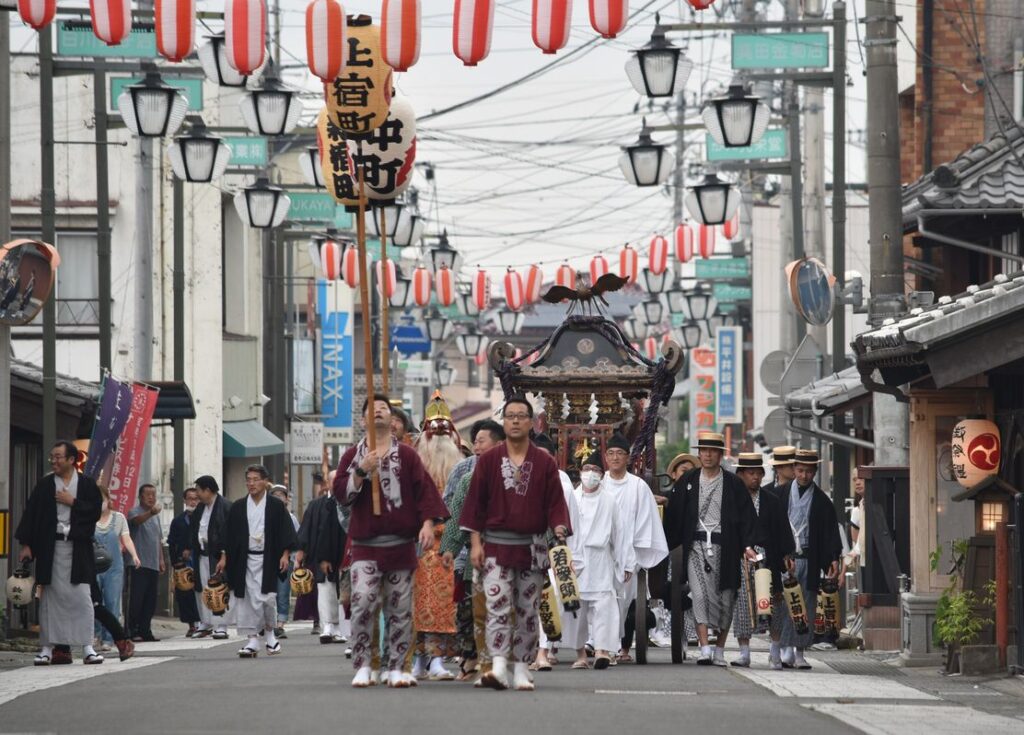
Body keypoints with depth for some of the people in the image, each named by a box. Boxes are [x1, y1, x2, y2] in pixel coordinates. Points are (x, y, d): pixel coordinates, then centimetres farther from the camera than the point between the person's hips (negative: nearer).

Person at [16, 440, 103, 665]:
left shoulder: (87, 484, 4)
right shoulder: (44, 485, 5)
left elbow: (96, 510, -2)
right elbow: (31, 514, 3)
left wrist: (73, 502, -10)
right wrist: (26, 544, -3)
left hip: (78, 546, -1)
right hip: (50, 547, 1)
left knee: (81, 596, -4)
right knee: (50, 597, 1)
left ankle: (87, 646, -1)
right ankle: (47, 647, 5)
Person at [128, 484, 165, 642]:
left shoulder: (156, 516, 20)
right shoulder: (135, 512, -5)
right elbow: (137, 520, -30)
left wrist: (161, 559, 20)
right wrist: (151, 513, -49)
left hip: (154, 564, 7)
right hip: (140, 563, -7)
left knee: (150, 600, 6)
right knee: (137, 598, -9)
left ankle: (145, 630, 11)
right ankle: (133, 631, -8)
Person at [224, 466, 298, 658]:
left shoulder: (276, 506, 1)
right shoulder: (238, 507, 8)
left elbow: (286, 532, 1)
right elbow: (230, 535, 11)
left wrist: (285, 554, -8)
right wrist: (226, 556, 6)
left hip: (268, 560, -2)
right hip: (245, 560, 2)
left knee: (267, 598, -6)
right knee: (249, 600, -1)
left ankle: (269, 633, 17)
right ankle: (252, 640, 3)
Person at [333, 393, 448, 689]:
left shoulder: (407, 455, 9)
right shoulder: (352, 456, 10)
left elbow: (425, 488, 3)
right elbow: (340, 493, 1)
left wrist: (428, 523, -11)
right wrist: (362, 471, -13)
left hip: (401, 544, 1)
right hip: (365, 544, -1)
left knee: (401, 609, 2)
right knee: (363, 602, -16)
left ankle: (395, 668, 11)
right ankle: (362, 667, -8)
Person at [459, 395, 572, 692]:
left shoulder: (545, 463, 6)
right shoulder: (488, 461, 5)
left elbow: (555, 502, 4)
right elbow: (475, 501, 5)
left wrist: (560, 529, -14)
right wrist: (475, 542, -2)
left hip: (532, 547, 2)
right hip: (496, 545, -1)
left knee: (528, 611, 5)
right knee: (497, 606, -14)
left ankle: (522, 669, 12)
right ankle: (498, 667, -22)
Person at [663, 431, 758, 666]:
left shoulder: (733, 484, 4)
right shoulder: (687, 482, 9)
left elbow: (746, 516, 3)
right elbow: (673, 515, 11)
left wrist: (747, 545, -9)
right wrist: (665, 546, 7)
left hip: (723, 547, 0)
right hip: (696, 546, 0)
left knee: (724, 600, 3)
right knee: (699, 596, -13)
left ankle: (719, 651, 14)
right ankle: (704, 649, -17)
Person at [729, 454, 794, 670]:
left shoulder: (771, 502, 9)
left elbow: (782, 531, 8)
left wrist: (786, 555, -2)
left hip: (766, 558, 1)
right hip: (739, 559, -1)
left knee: (773, 603, -1)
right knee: (741, 604, 1)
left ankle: (775, 651, 11)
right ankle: (744, 652, 8)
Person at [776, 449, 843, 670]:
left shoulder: (821, 501, 7)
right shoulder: (782, 495, 7)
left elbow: (831, 531, 5)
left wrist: (834, 559, -6)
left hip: (810, 559, 1)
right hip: (785, 558, -1)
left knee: (807, 606, 3)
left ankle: (799, 652, 11)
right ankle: (787, 650, -10)